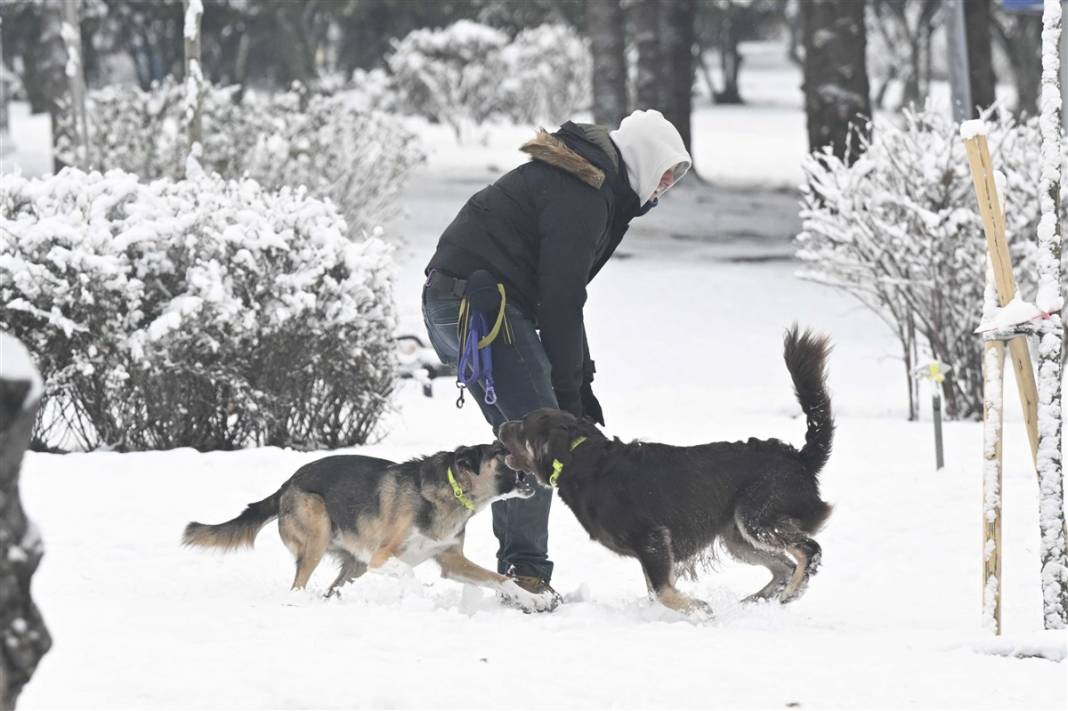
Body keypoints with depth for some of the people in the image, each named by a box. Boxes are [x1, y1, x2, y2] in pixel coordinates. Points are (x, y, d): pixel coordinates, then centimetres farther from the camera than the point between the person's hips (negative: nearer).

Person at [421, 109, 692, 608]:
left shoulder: (589, 186, 20)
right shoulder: (582, 194, -13)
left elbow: (559, 292, 22)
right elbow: (560, 299, -16)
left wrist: (581, 381, 17)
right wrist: (569, 389, -10)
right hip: (482, 302, -11)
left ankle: (514, 565, 15)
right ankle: (524, 567, -16)